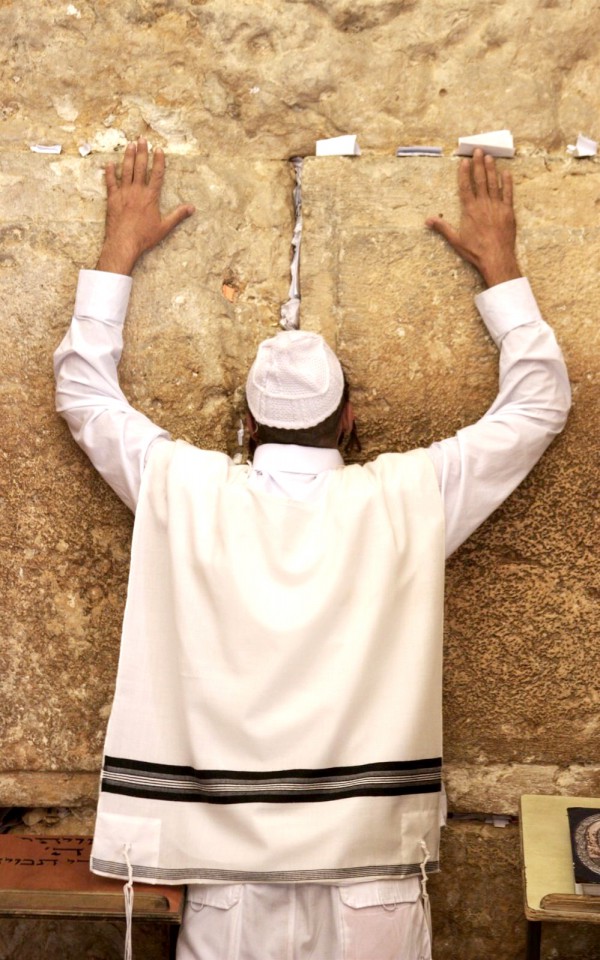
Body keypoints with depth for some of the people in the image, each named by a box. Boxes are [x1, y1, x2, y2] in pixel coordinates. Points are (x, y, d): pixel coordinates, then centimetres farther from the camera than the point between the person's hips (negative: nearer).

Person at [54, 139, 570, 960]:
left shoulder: (188, 492, -6)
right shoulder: (407, 498, -7)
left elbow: (84, 390, 11)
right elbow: (539, 403, 6)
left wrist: (121, 247, 19)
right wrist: (498, 261, 15)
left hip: (229, 872, 1)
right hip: (374, 875, 0)